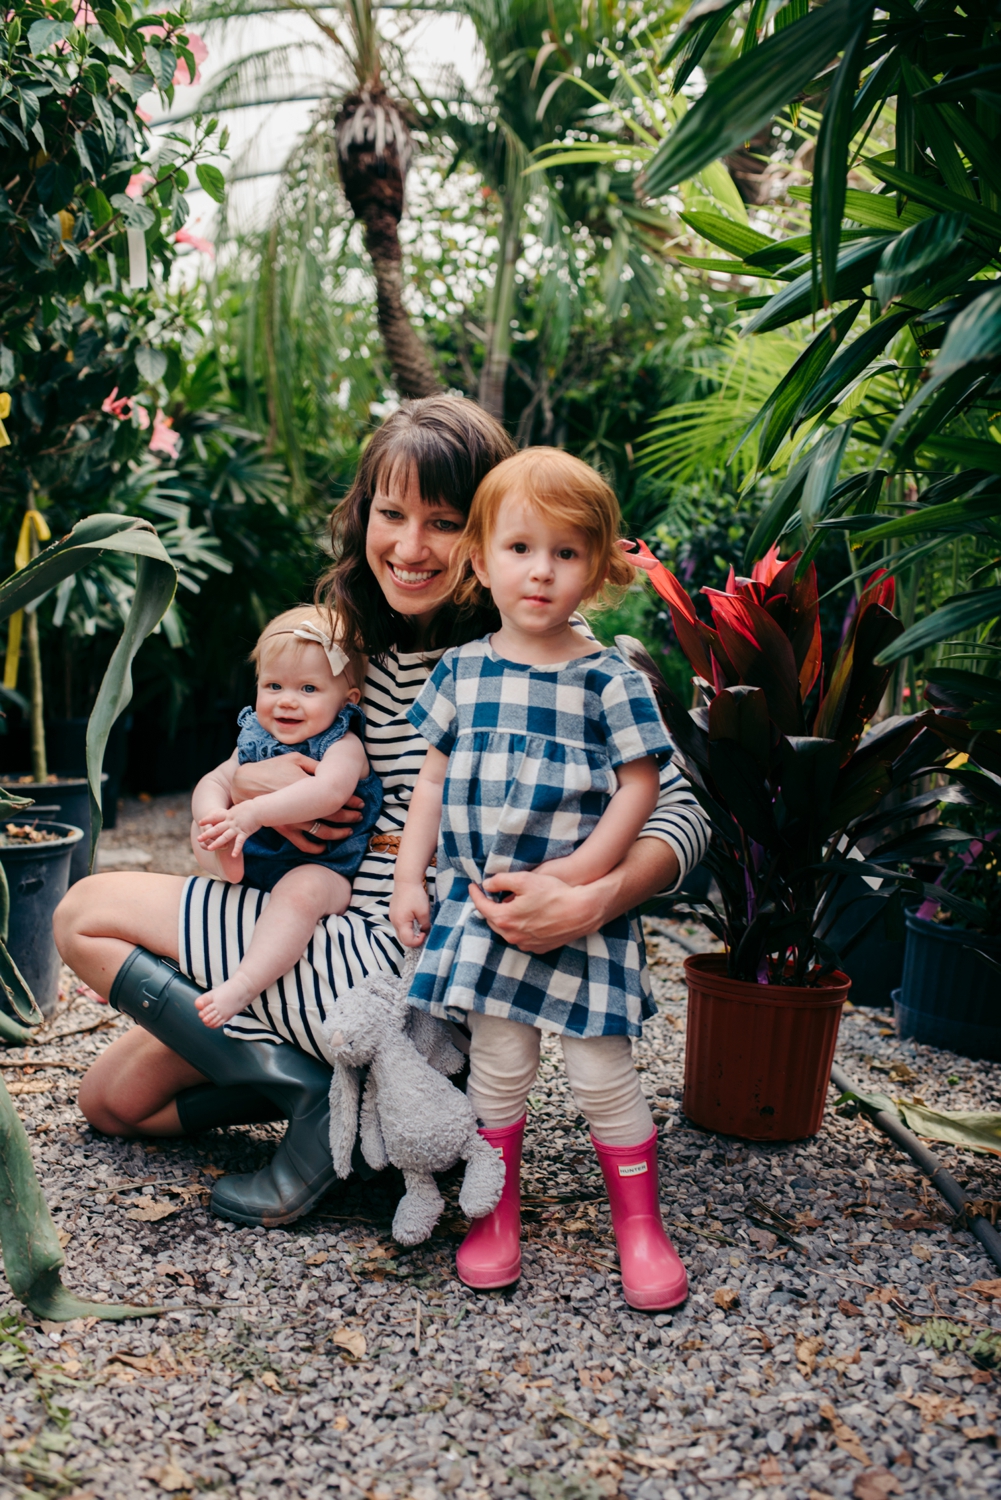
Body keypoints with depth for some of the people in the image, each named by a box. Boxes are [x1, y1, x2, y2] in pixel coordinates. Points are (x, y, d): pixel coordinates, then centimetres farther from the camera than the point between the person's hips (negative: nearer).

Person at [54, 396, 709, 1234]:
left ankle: (325, 1093, -6)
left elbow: (681, 814, -17)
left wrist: (592, 904, -36)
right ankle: (340, 1073, 10)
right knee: (113, 1097, 14)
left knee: (88, 916, -3)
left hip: (405, 963, -8)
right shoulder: (365, 639, 6)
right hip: (331, 942, 8)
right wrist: (249, 779, -7)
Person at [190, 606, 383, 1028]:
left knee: (300, 889, -39)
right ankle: (230, 867, -18)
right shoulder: (255, 740, 8)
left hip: (323, 871, -8)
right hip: (252, 863, 8)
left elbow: (329, 791, -34)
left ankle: (243, 985, -45)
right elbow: (214, 782, 3)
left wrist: (253, 812, -42)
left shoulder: (343, 746, -14)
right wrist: (214, 816, -23)